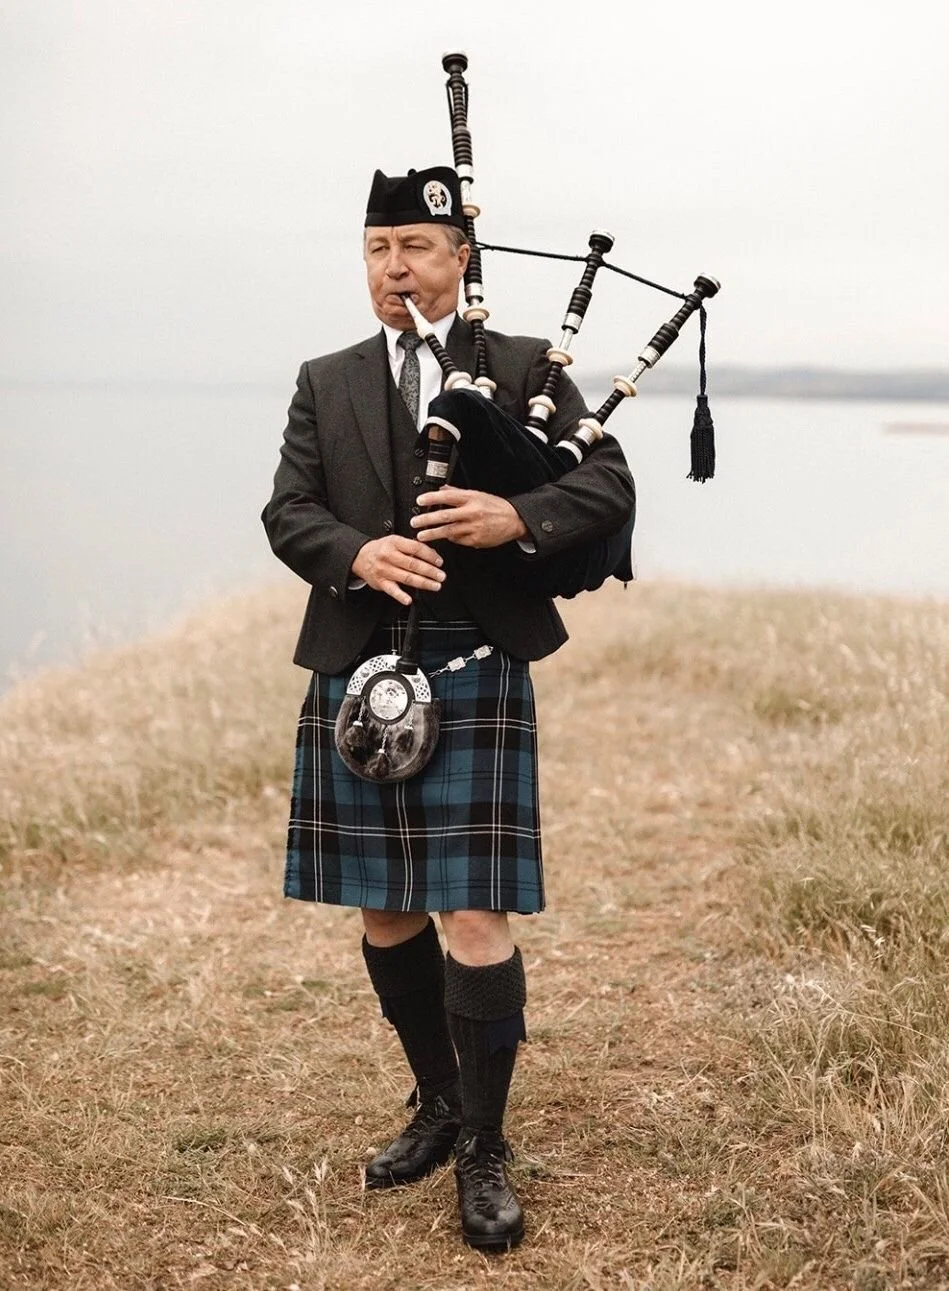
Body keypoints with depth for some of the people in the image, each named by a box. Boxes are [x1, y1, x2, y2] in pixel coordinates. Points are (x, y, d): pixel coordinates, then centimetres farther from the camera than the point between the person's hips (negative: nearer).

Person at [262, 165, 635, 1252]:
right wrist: (358, 553, -18)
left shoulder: (525, 368, 5)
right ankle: (438, 1105, 32)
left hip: (475, 675, -3)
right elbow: (287, 512, 3)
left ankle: (485, 1150, 9)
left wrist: (518, 519, -20)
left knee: (476, 918, -6)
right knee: (384, 912, 12)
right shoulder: (325, 384, 13)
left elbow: (609, 484, -1)